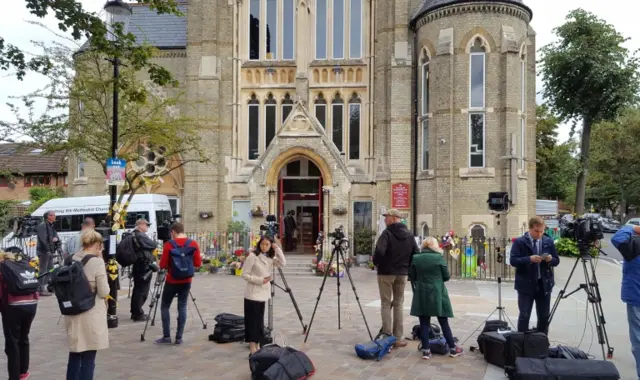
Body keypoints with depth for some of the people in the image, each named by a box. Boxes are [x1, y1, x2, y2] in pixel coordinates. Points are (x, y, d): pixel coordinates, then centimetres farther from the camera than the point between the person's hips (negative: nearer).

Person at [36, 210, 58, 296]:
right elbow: (42, 239, -22)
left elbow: (56, 236, 18)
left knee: (50, 269, 16)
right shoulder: (42, 225, -12)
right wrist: (47, 250, -24)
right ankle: (42, 289, -5)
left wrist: (56, 239, -6)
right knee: (43, 270, -8)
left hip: (50, 251, 10)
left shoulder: (51, 226, 17)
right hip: (43, 251, -10)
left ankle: (46, 287, 25)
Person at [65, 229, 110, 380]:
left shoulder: (71, 260, 3)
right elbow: (104, 292, -13)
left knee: (74, 355, 21)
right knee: (88, 359, 6)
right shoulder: (97, 262, -17)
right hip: (91, 316, -6)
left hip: (72, 314, 7)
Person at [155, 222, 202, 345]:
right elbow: (198, 264, 0)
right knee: (182, 307, 8)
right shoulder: (193, 244, -3)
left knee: (165, 306, 10)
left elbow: (163, 265, -10)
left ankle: (166, 336, 8)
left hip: (172, 281, -3)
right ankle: (179, 337, 8)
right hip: (186, 281, 3)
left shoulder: (169, 244, -12)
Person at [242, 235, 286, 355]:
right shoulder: (252, 256, -12)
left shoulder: (270, 258, 7)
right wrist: (259, 280, -21)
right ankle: (252, 350, 0)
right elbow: (245, 274, -13)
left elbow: (283, 263, -5)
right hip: (252, 294, -7)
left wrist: (277, 249, -11)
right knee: (252, 321, -4)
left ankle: (257, 347, 21)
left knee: (259, 321, 13)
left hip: (263, 294, 7)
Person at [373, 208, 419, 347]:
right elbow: (416, 254, 4)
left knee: (386, 304, 4)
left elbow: (379, 251, -23)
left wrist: (376, 263, -5)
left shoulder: (387, 233, -12)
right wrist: (407, 266, 13)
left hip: (386, 272, -5)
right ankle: (398, 338, 10)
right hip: (402, 273, 5)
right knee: (398, 304, 11)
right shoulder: (409, 235, 7)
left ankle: (387, 336, 1)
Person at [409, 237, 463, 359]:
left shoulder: (415, 258, -1)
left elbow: (412, 277, 4)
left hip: (421, 294, 2)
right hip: (437, 294, -2)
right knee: (444, 322, 8)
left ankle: (426, 350, 7)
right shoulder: (439, 257, -8)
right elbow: (447, 277, -1)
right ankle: (452, 349, 18)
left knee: (424, 323, 6)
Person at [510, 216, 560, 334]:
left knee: (544, 317, 11)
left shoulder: (549, 241, 6)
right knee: (524, 316, 0)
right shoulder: (519, 242, -6)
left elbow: (556, 261, 10)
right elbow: (513, 261, -12)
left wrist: (551, 259, -13)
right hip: (526, 285, -4)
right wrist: (529, 259, -25)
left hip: (544, 284, 4)